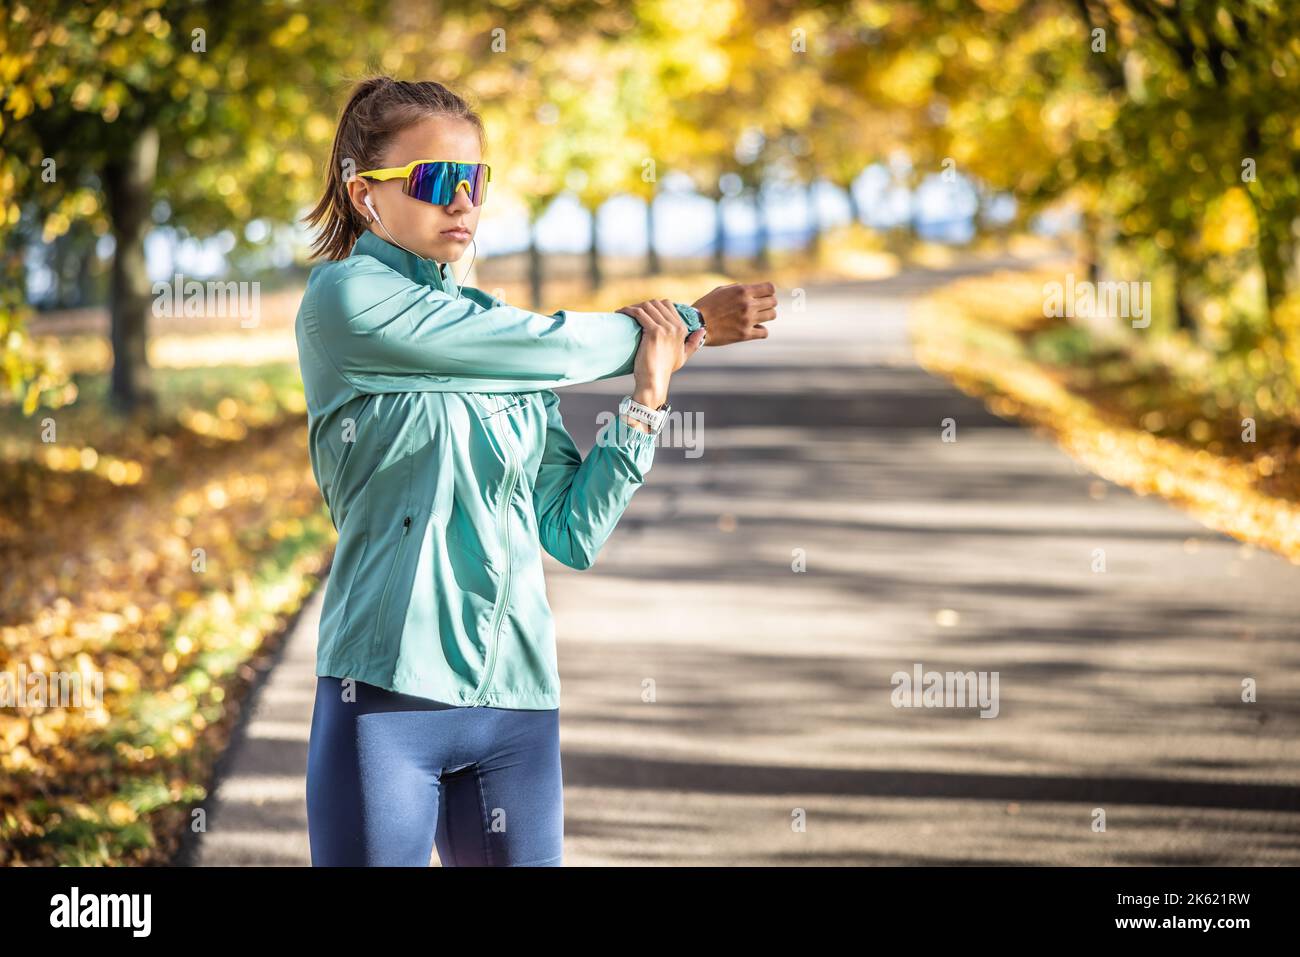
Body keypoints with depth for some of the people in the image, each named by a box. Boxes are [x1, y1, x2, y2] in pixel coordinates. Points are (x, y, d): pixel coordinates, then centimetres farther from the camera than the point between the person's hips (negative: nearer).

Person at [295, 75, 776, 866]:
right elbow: (551, 347, -5)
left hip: (518, 701, 6)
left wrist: (647, 401, 1)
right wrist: (684, 325, 9)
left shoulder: (499, 334, 16)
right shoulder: (347, 300, -3)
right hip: (389, 691, -6)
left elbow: (574, 535, 11)